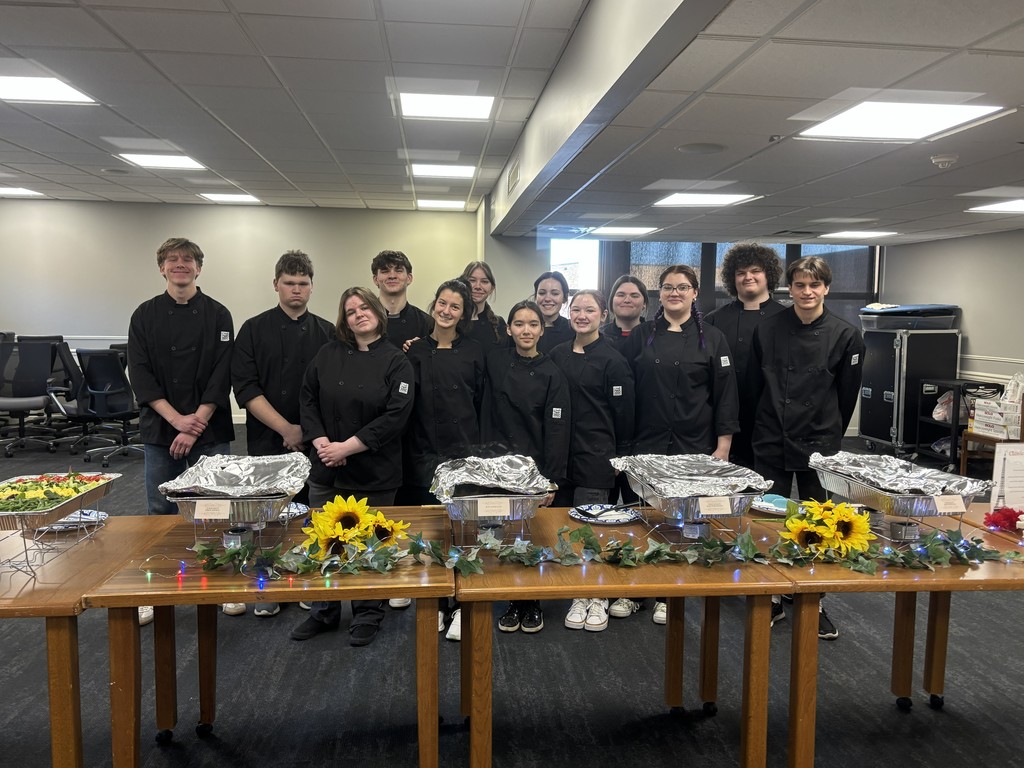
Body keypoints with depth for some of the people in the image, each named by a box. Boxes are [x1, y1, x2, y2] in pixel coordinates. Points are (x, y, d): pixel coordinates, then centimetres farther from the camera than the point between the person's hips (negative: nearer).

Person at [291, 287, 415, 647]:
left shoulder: (396, 362, -4)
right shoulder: (328, 354, 6)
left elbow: (395, 416, -12)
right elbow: (308, 400, 5)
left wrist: (347, 447, -16)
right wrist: (321, 442, -10)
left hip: (374, 473, -3)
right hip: (326, 469, 3)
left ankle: (367, 616, 25)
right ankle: (324, 613, 29)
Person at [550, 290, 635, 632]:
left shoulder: (612, 360, -5)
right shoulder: (557, 355, 8)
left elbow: (623, 414, -3)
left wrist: (619, 456, -3)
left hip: (596, 457, -5)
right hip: (561, 454, 5)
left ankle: (598, 598, 16)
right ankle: (579, 597, 21)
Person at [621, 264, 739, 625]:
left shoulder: (712, 338, 3)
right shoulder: (641, 336, 6)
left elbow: (725, 393, 1)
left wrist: (723, 445, -4)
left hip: (695, 445, -1)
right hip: (650, 442, 1)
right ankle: (661, 592, 17)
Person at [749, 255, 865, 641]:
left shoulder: (845, 335, -4)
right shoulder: (767, 330, -1)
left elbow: (847, 395, 4)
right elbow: (755, 386, 7)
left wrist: (829, 435, 10)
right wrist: (768, 424, 10)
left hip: (819, 443, -1)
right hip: (772, 442, 1)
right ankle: (772, 598, 23)